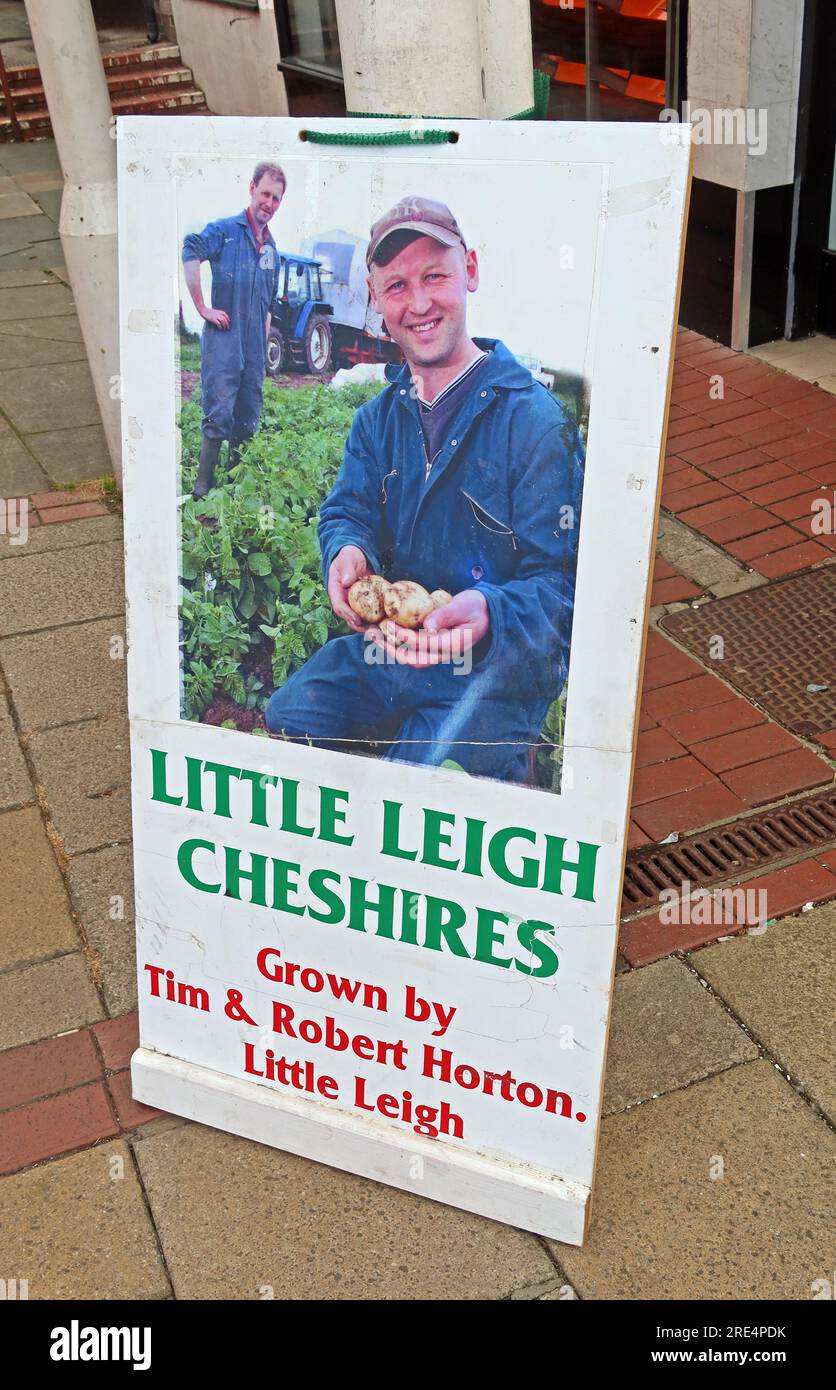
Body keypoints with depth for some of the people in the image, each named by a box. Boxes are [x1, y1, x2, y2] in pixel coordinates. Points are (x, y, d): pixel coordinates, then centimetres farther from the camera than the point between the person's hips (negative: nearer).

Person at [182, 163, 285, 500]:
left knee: (248, 421, 10)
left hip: (254, 347, 7)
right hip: (222, 339, -7)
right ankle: (203, 486, -4)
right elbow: (191, 250, -23)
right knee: (219, 415, -9)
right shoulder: (225, 230, -3)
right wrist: (203, 308, -23)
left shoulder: (271, 248, 18)